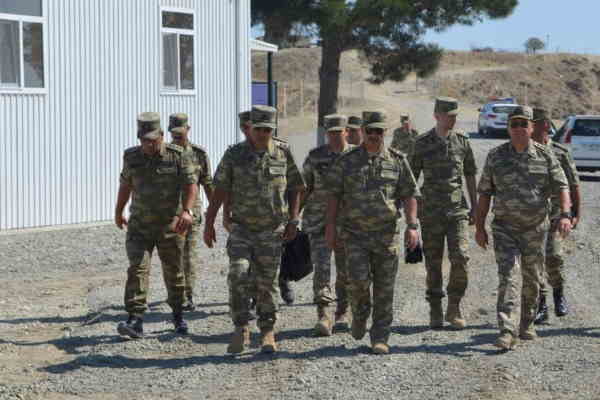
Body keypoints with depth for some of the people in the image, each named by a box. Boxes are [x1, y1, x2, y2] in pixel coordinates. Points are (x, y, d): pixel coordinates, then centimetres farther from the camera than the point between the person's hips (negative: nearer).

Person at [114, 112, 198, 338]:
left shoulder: (177, 156, -8)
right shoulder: (131, 157, 0)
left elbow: (191, 184, -12)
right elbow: (125, 184, 16)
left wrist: (187, 211, -28)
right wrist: (118, 211, 25)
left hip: (170, 226, -1)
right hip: (139, 226, 1)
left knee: (174, 272, 10)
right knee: (137, 269, -13)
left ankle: (178, 316, 29)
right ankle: (135, 320, -18)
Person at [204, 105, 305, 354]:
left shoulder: (283, 155, 0)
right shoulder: (234, 155, -2)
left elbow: (295, 190, 8)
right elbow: (220, 190, 2)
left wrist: (293, 221, 0)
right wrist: (209, 223, -1)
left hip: (272, 230, 0)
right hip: (241, 228, 0)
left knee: (267, 282, 4)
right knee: (238, 275, -16)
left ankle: (267, 333, 16)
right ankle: (241, 330, -8)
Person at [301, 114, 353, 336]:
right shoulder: (315, 157, 1)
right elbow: (304, 189, 7)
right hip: (319, 221, -1)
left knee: (346, 270, 9)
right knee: (321, 267, -12)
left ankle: (343, 312, 25)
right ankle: (323, 316, -13)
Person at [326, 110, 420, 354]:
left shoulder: (397, 161, 4)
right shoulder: (347, 162, 2)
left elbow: (410, 195, 4)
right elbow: (334, 195, 4)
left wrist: (412, 225, -7)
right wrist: (331, 227, -2)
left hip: (387, 235, 1)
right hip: (355, 234, -1)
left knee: (385, 290, 2)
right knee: (358, 279, -15)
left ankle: (380, 338, 11)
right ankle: (360, 313, 16)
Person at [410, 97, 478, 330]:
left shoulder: (462, 142, 6)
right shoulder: (422, 143, -1)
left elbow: (470, 176, 13)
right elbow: (411, 178, 2)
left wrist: (475, 208, 11)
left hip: (457, 209, 1)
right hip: (430, 212, -1)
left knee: (460, 258, -11)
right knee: (433, 263, 3)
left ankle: (454, 309, 2)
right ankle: (435, 312, 13)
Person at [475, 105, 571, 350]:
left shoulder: (545, 156, 0)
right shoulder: (495, 156, 1)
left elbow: (561, 186, -4)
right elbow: (485, 193, 5)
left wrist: (565, 214, -21)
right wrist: (479, 227, 3)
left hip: (536, 228, 1)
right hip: (505, 228, -1)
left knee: (532, 280, 11)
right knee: (507, 277, -13)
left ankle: (526, 325, 30)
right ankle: (508, 332, -20)